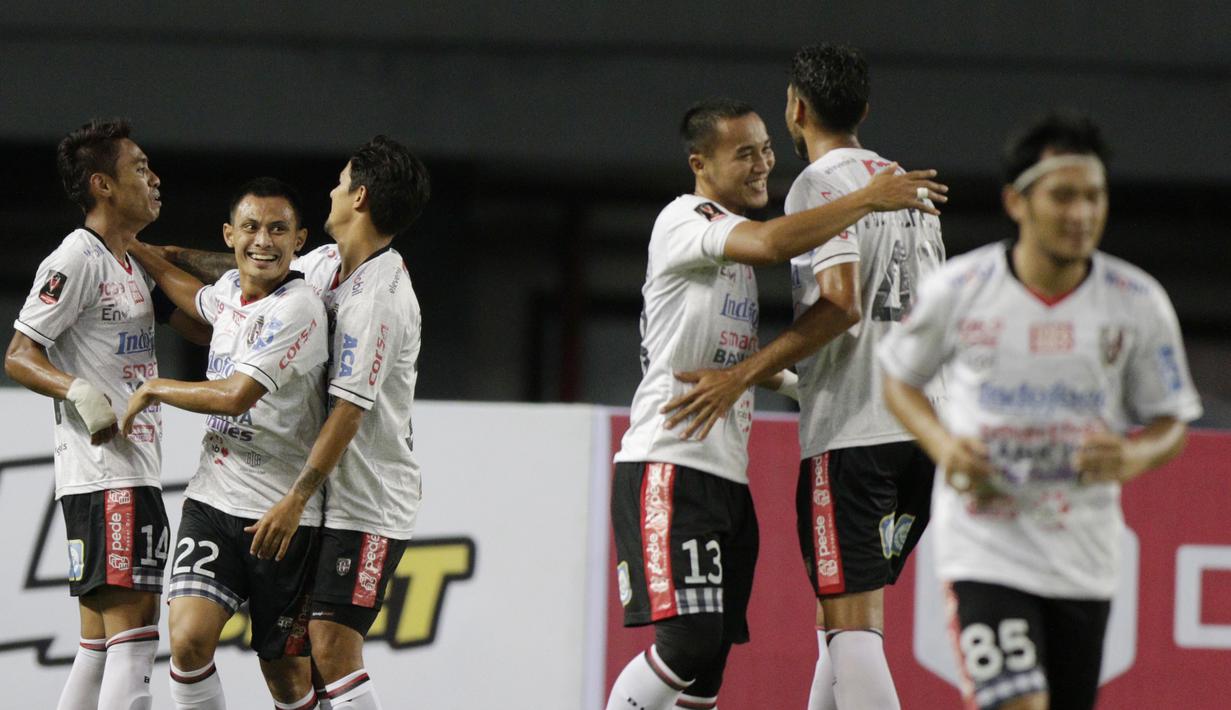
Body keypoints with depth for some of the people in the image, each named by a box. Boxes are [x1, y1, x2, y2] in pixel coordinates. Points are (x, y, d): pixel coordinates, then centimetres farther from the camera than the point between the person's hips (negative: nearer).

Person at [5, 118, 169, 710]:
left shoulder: (128, 263, 19)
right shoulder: (76, 258, -9)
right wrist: (79, 391, -28)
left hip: (133, 472, 10)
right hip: (105, 475, -10)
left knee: (101, 646, 9)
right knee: (133, 631, -16)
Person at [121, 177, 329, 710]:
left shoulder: (298, 310, -16)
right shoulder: (231, 289, 9)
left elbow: (235, 396, -24)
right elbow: (195, 298, 36)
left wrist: (155, 390, -9)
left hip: (283, 513, -6)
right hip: (212, 501, 6)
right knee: (188, 637, -15)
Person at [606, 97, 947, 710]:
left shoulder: (730, 236, 23)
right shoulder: (683, 220, -8)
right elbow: (771, 242, -28)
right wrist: (868, 200, -23)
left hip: (727, 475, 10)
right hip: (668, 469, -10)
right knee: (689, 642, -20)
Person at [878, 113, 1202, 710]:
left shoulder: (1139, 303, -3)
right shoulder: (958, 288, -6)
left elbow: (1172, 421, 7)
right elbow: (899, 379, 11)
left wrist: (1133, 456, -16)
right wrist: (943, 444, -8)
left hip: (1084, 562, 3)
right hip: (985, 544, -3)